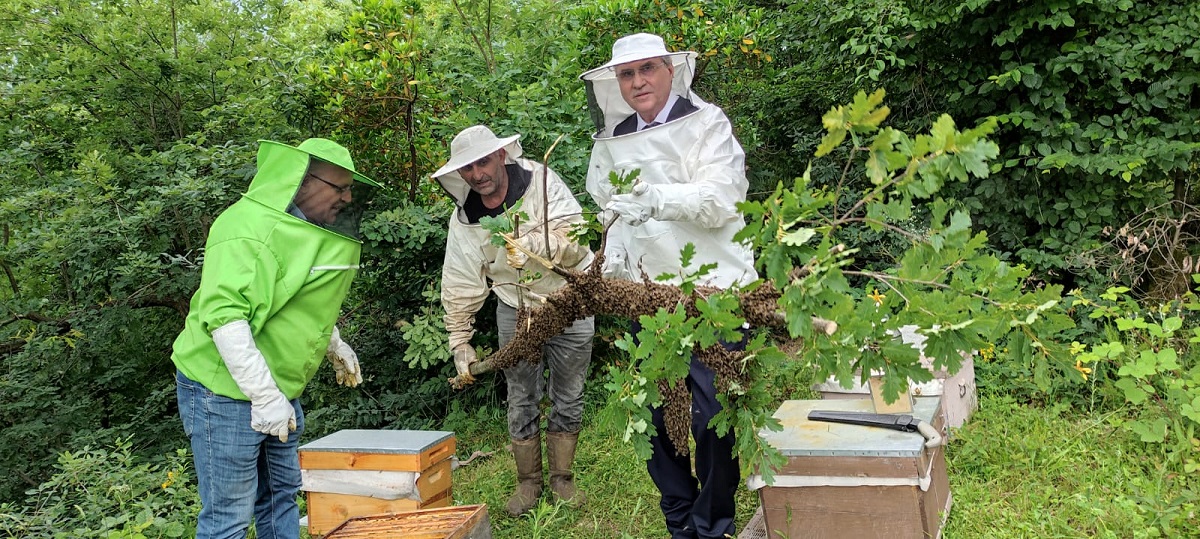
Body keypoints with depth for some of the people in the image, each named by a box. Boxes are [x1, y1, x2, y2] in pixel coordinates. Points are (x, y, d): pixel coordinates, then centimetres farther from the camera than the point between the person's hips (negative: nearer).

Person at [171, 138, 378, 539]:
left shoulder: (307, 229, 7)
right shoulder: (250, 228, -22)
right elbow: (223, 316, -30)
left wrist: (335, 345, 17)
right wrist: (263, 395, -30)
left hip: (280, 389, 10)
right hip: (225, 390, -10)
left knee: (282, 497, 18)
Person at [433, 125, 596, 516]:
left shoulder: (541, 181, -19)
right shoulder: (465, 218, -9)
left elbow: (577, 237, -27)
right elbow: (460, 286, -4)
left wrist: (534, 243, -45)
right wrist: (460, 343, -5)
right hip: (516, 310, 2)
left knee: (568, 399, 8)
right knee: (521, 400, 7)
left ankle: (561, 479, 25)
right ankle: (528, 482, 25)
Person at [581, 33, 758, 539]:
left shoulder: (707, 124, -4)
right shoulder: (613, 141, 12)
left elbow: (717, 203, -17)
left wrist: (655, 197, -33)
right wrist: (612, 260, 5)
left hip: (709, 290, -5)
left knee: (711, 416, -3)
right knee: (658, 419, 10)